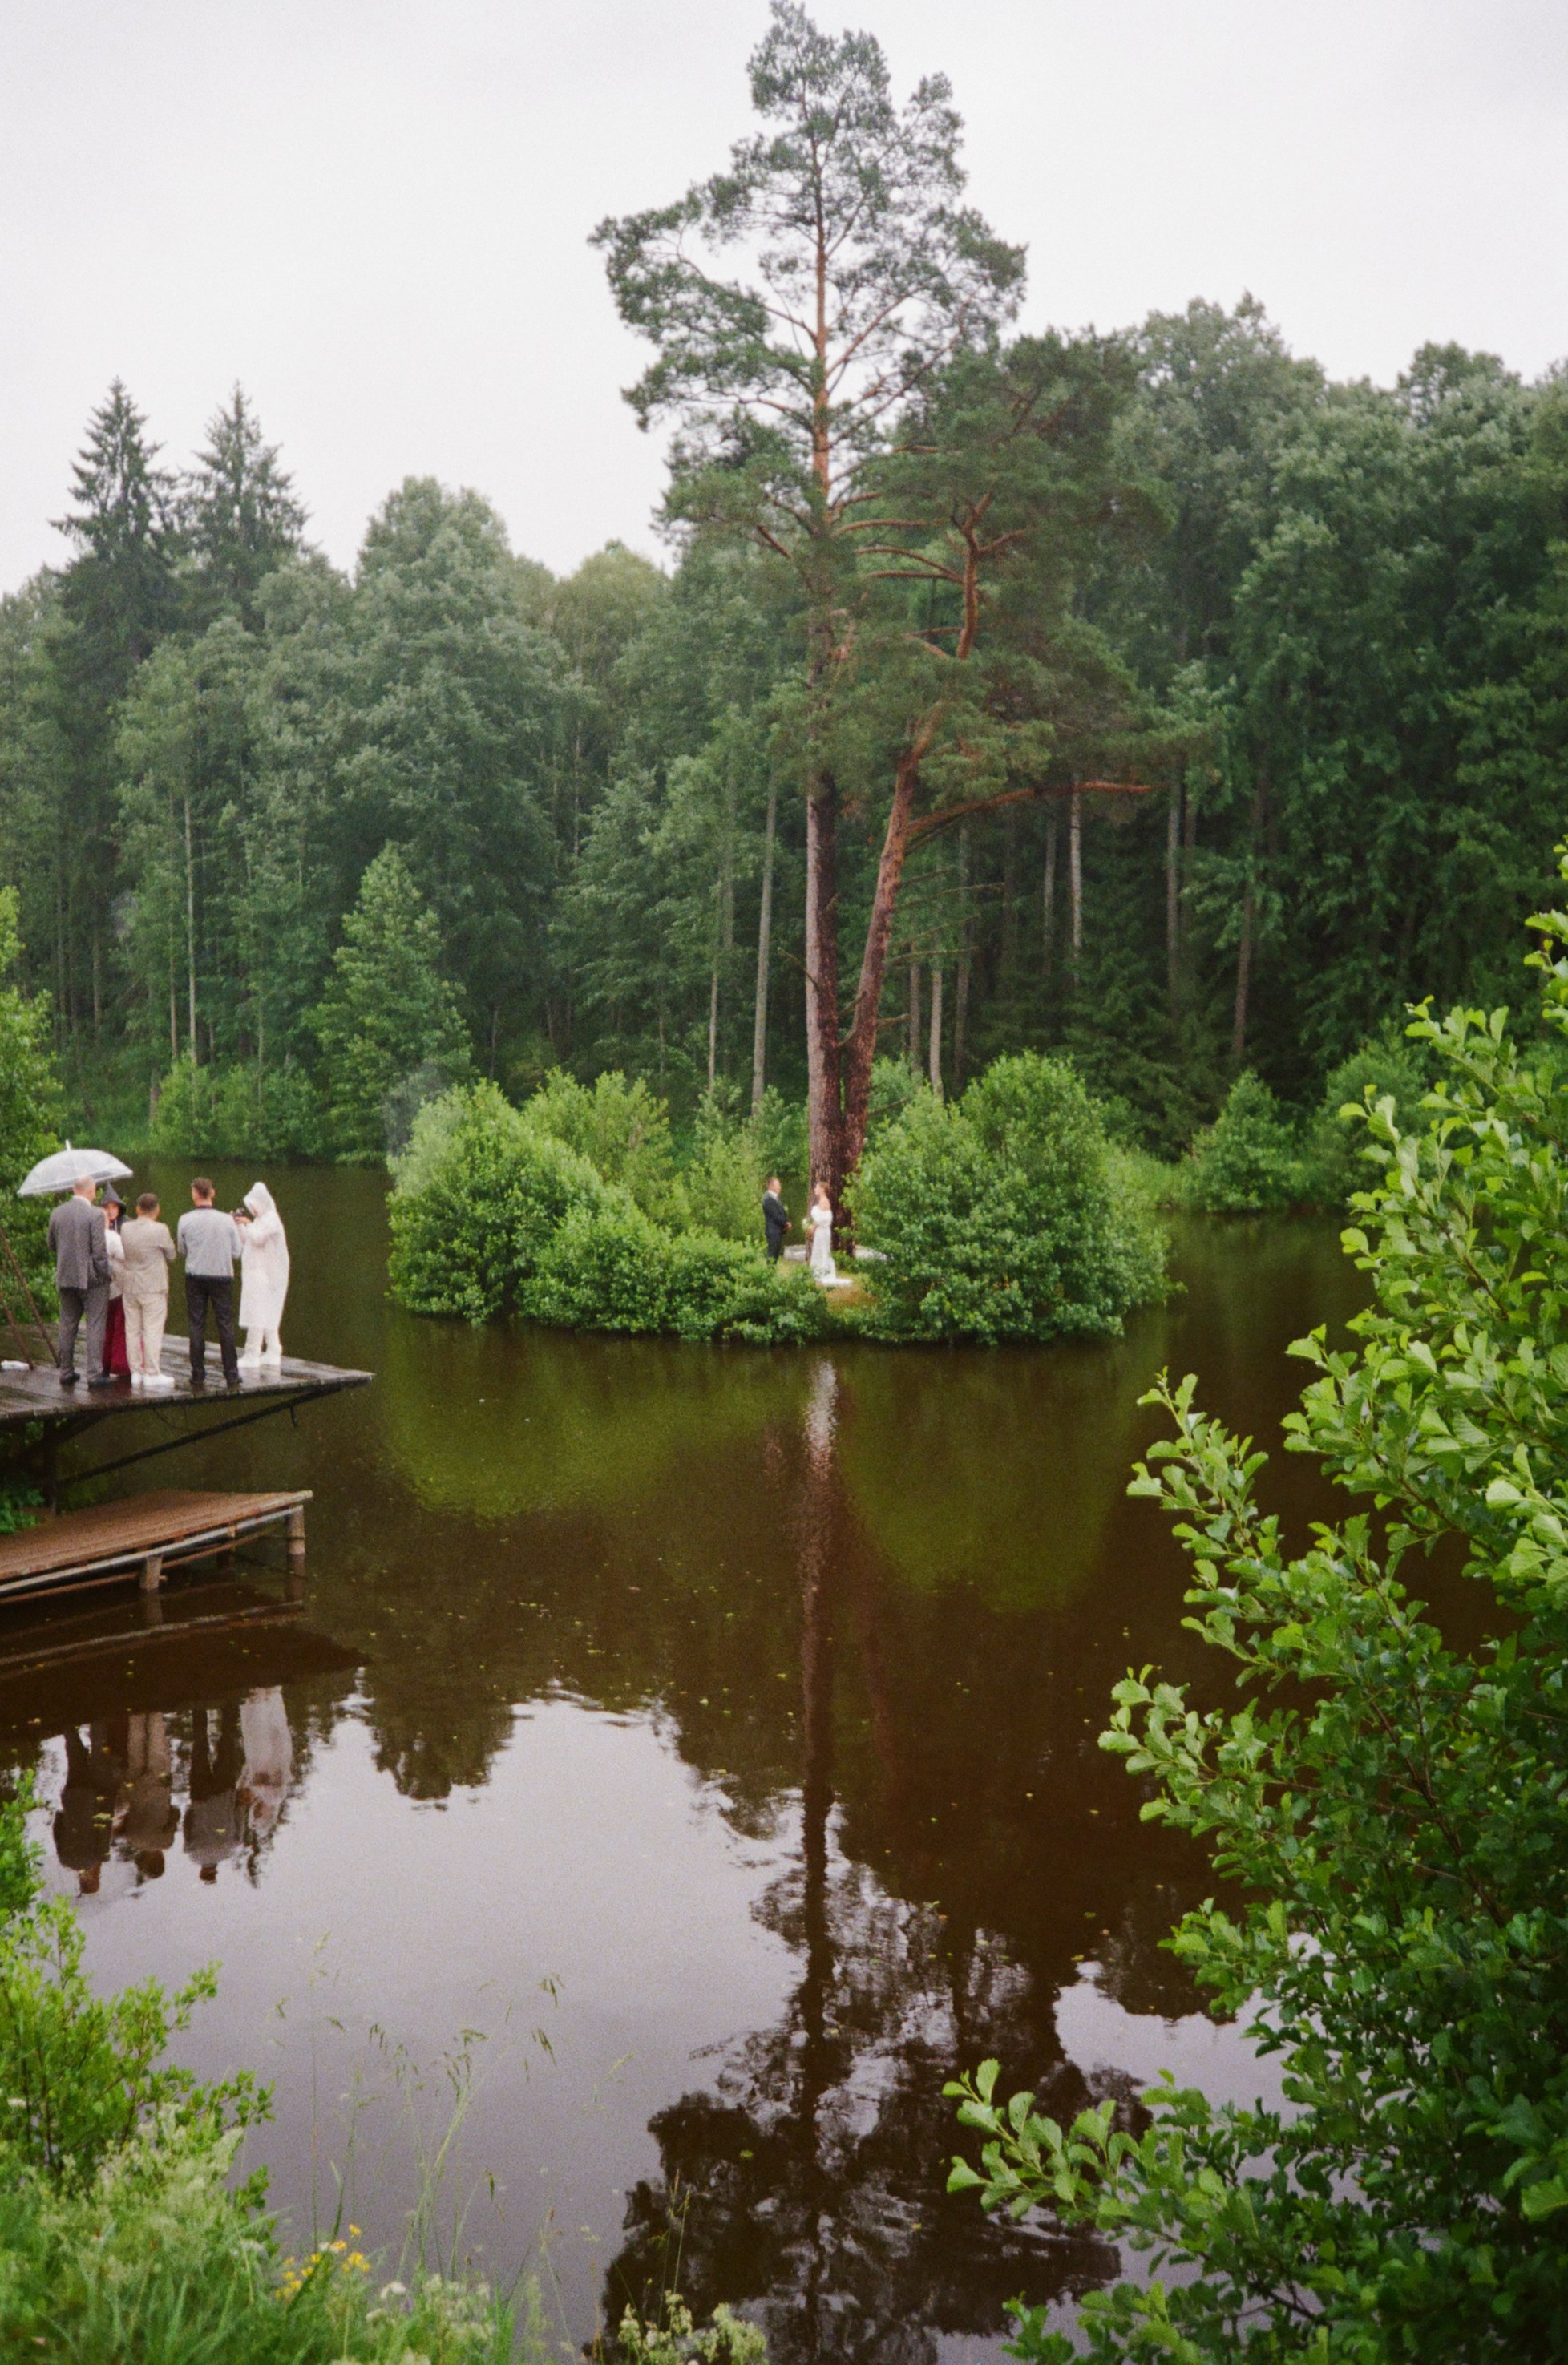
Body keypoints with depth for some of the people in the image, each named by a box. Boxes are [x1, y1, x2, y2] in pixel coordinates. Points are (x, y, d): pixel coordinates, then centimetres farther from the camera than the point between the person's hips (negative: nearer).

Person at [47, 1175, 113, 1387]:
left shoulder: (57, 1213, 3)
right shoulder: (95, 1214, -14)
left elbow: (51, 1244, 14)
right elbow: (99, 1250, -16)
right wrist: (105, 1274, -5)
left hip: (65, 1277, 6)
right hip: (91, 1277, -5)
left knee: (67, 1326, 13)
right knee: (95, 1326, -1)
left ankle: (66, 1372, 18)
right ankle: (95, 1375, -3)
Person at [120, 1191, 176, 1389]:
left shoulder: (125, 1228, 2)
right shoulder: (160, 1230, -13)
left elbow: (124, 1253, 7)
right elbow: (171, 1256, -2)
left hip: (130, 1287, 5)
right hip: (153, 1287, -5)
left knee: (132, 1330, 11)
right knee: (153, 1331, -2)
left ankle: (136, 1372, 15)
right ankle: (152, 1373, -1)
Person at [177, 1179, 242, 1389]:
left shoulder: (186, 1220, -5)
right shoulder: (227, 1220, -5)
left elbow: (182, 1251, 5)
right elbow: (236, 1252, -1)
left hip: (195, 1278, 0)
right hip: (222, 1276, 0)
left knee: (197, 1326, 6)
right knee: (226, 1325, 6)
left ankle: (198, 1375, 5)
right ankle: (232, 1375, 6)